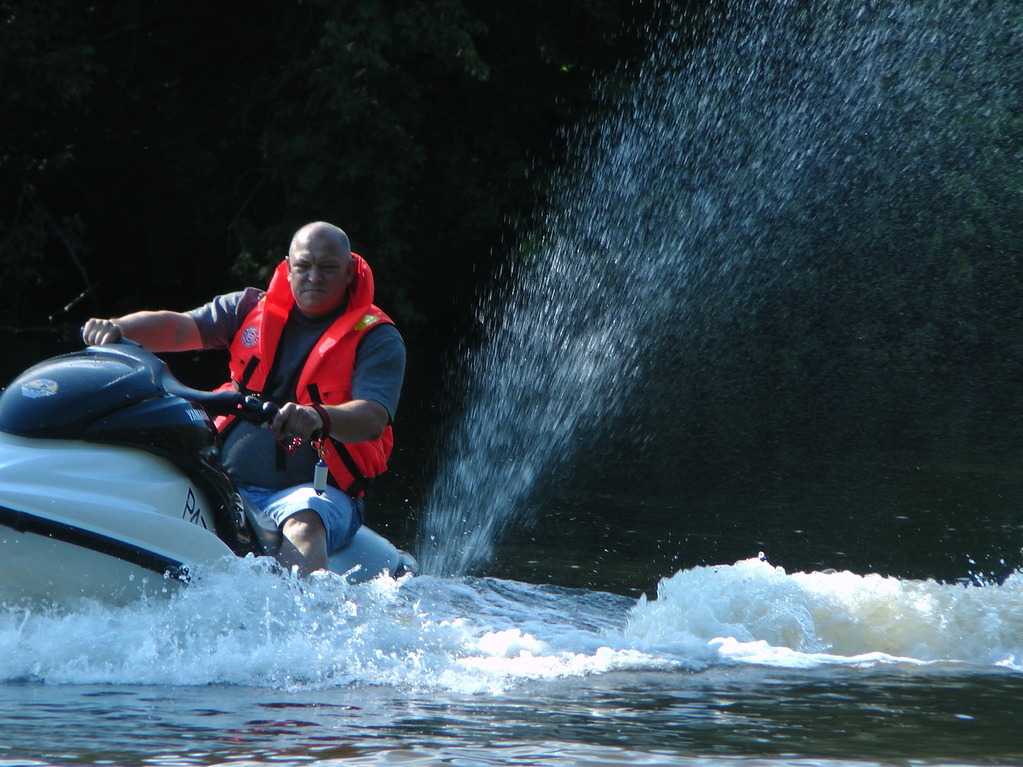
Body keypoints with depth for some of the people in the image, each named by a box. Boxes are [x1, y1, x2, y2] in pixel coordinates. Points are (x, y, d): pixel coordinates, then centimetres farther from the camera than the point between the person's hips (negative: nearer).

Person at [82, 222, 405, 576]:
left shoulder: (377, 338, 0)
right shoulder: (254, 309, 13)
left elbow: (373, 419, -16)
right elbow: (179, 327, 3)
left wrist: (318, 418, -38)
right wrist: (117, 328, -18)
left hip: (315, 488, -5)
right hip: (229, 483, 5)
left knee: (302, 525, -39)